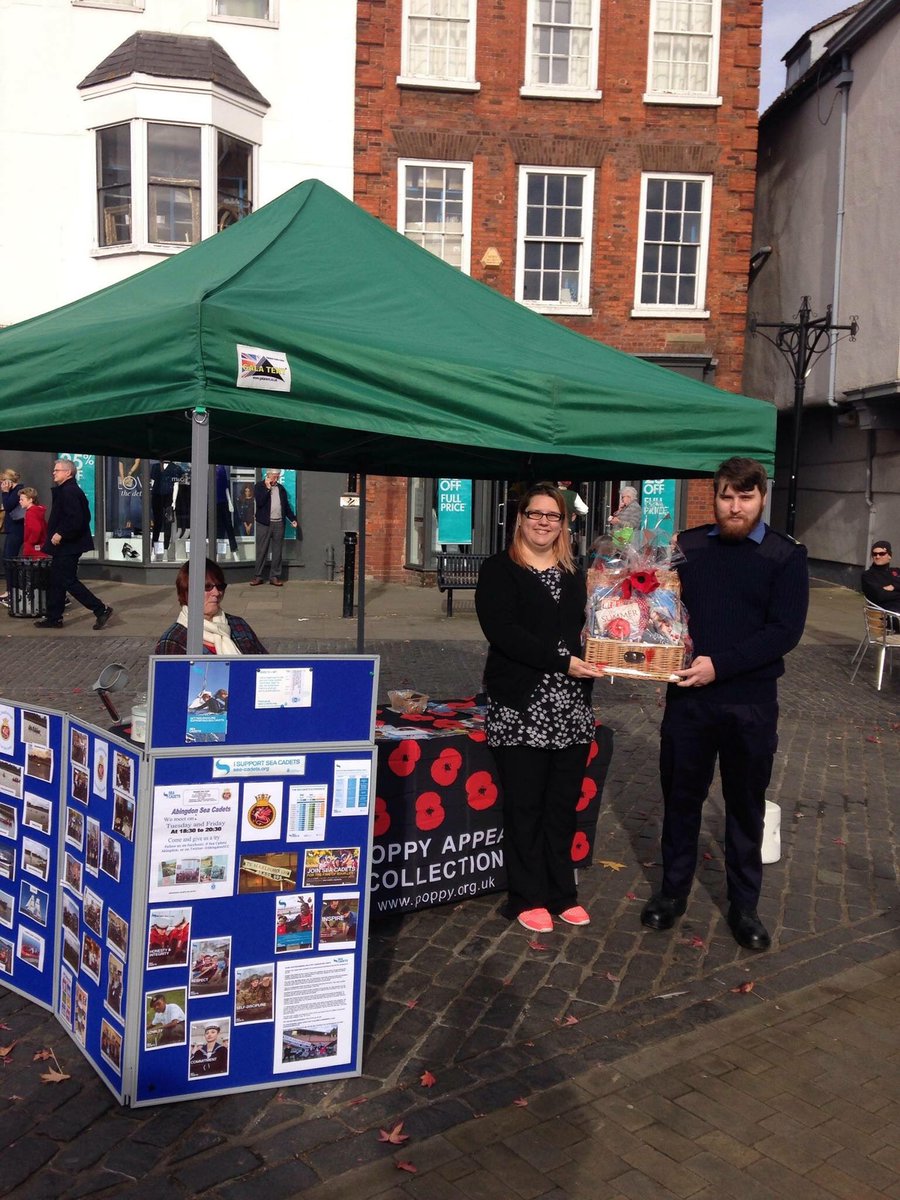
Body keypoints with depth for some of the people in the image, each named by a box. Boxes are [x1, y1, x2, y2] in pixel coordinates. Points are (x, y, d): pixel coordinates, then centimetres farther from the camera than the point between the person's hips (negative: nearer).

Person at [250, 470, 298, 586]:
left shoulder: (281, 488, 14)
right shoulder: (260, 487, 1)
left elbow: (286, 505, 19)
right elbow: (259, 502, -13)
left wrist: (292, 519, 10)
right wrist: (267, 488, -13)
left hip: (279, 523, 4)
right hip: (264, 523, -4)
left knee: (277, 551, 4)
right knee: (261, 551, -1)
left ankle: (275, 576, 9)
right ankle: (258, 576, 5)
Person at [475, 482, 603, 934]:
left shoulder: (573, 575, 15)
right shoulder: (499, 570, -3)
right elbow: (502, 631, -15)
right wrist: (562, 660, -21)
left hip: (571, 707, 5)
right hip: (520, 707, -5)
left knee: (563, 804, 11)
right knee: (525, 805, 3)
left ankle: (561, 892, 25)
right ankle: (527, 897, 16)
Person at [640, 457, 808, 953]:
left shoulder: (786, 556, -2)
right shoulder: (687, 546, 4)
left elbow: (785, 630, -11)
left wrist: (719, 665, -20)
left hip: (751, 701, -1)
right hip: (688, 695, 2)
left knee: (746, 804, 11)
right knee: (680, 795, 12)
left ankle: (744, 906, 26)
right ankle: (672, 891, 30)